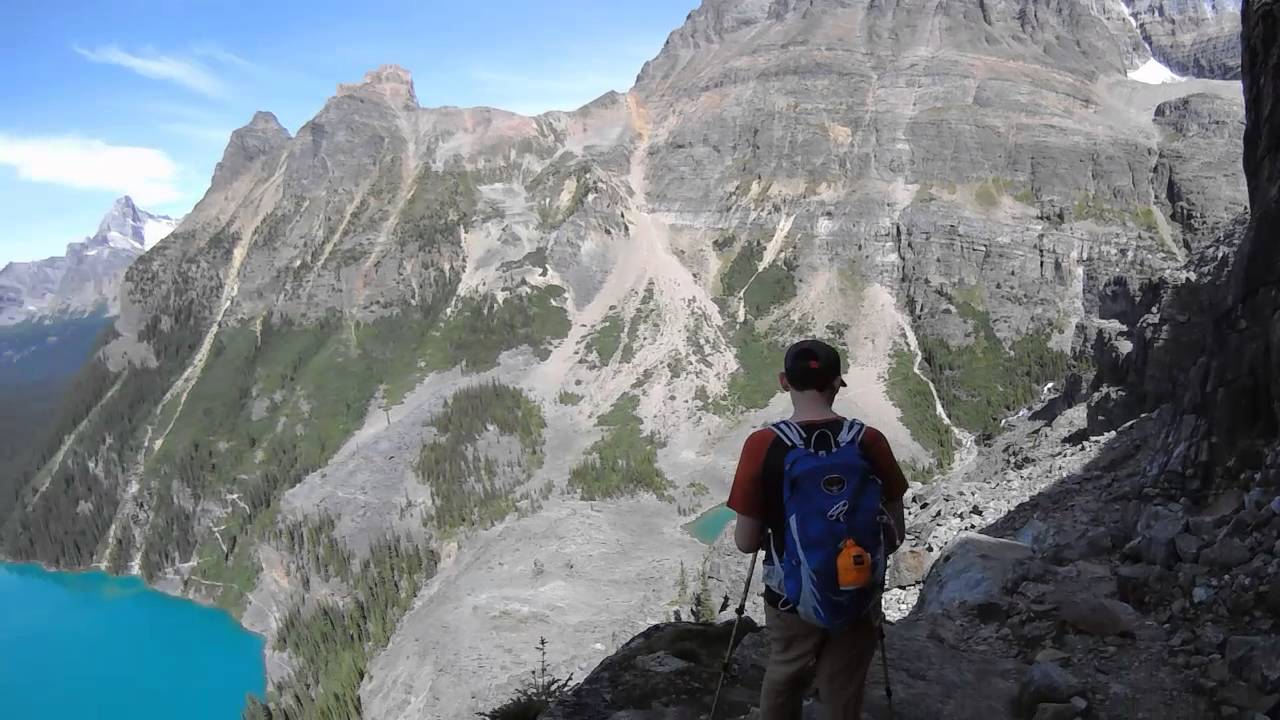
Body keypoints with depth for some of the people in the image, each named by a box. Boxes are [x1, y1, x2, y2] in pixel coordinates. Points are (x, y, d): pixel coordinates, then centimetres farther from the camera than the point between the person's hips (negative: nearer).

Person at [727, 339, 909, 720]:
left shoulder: (762, 445, -18)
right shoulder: (870, 441, -12)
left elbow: (746, 542, -12)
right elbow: (895, 533, -3)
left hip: (791, 597, -1)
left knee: (783, 682, 26)